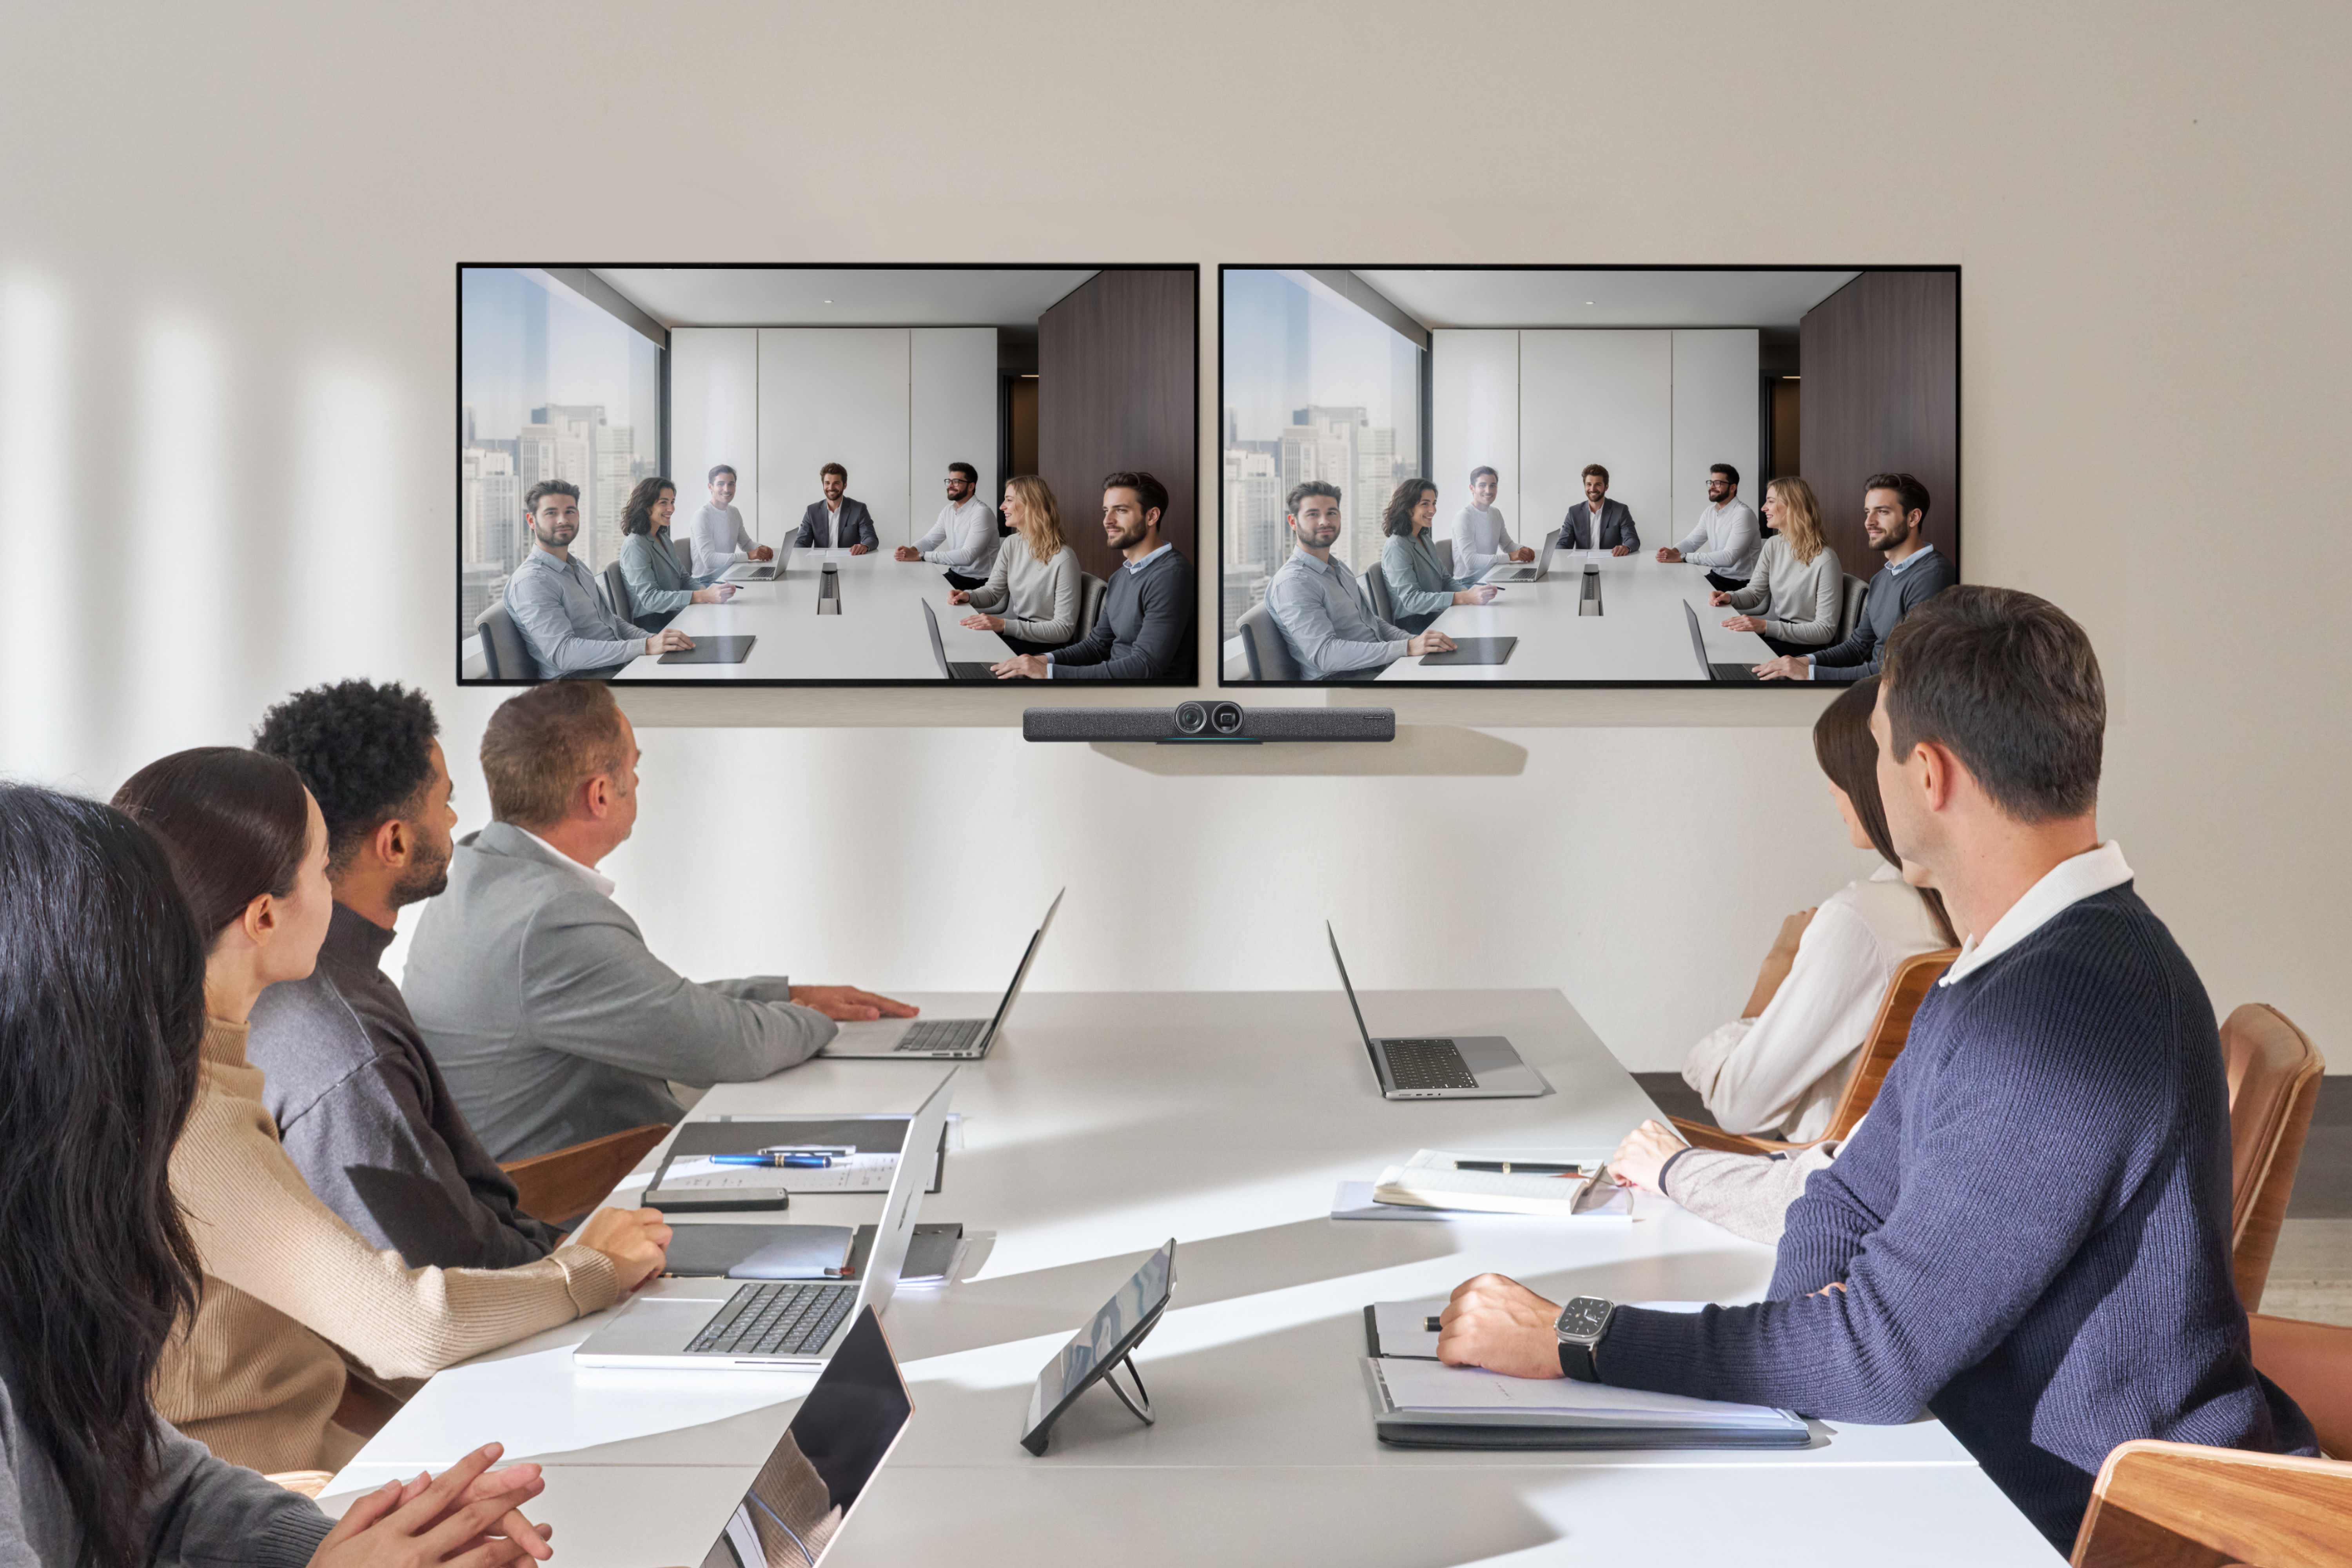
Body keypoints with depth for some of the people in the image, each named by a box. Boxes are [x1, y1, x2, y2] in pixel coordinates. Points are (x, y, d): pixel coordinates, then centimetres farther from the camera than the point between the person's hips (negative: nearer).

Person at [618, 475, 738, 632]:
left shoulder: (663, 537, 15)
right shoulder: (635, 546, -14)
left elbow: (683, 579, 15)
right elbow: (650, 598, -24)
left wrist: (707, 590, -9)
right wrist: (704, 596, -32)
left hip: (674, 616, 9)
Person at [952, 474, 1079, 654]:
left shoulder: (1063, 559, -20)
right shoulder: (1011, 546, 4)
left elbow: (1064, 629, -21)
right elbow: (993, 591, 16)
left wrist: (1005, 625, -29)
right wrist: (968, 596, -9)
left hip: (1050, 646, -7)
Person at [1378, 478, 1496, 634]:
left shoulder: (1424, 539, 15)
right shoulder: (1397, 548, -15)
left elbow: (1444, 580, 16)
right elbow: (1412, 599, -24)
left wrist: (1470, 592, -8)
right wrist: (1465, 598, -32)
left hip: (1435, 618, 9)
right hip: (1414, 626, -9)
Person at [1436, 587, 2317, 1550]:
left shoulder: (2065, 1011, -26)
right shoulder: (2011, 967, 7)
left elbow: (1882, 1352, -24)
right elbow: (1851, 1198, 13)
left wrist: (1573, 1345, -17)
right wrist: (1823, 1305, -9)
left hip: (2116, 1530, -8)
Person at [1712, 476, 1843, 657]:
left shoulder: (1825, 560, -20)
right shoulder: (1773, 546, 5)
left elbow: (1825, 630, -20)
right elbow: (1755, 592, 15)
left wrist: (1767, 627, -28)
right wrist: (1730, 597, -10)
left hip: (1810, 647, -7)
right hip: (1780, 626, 7)